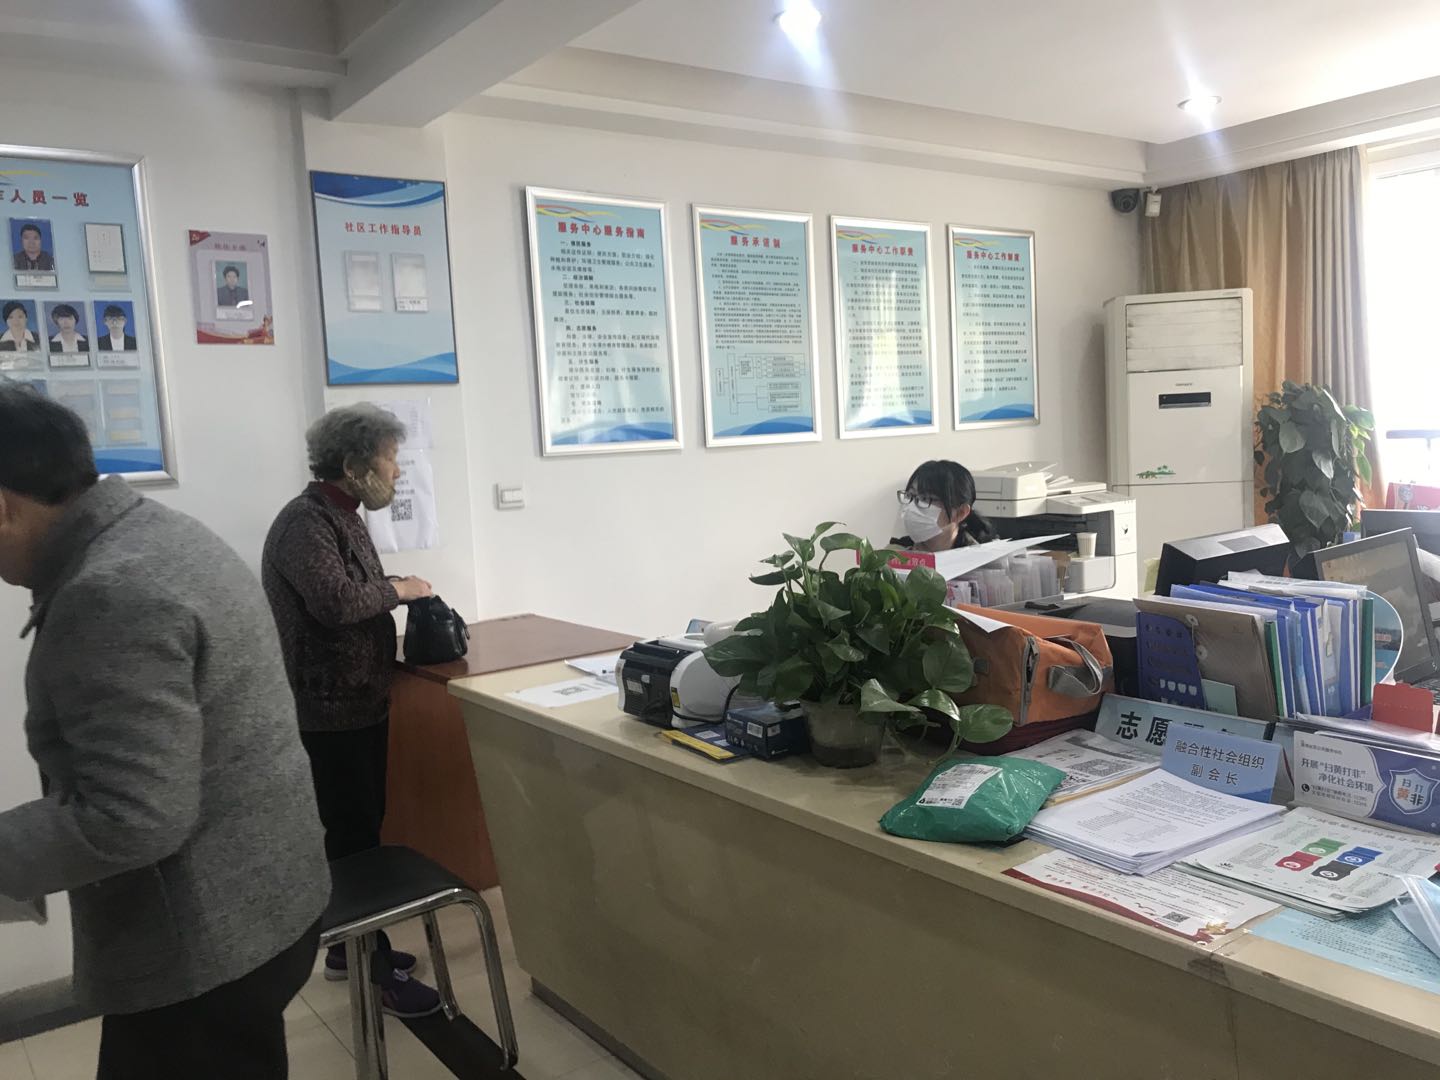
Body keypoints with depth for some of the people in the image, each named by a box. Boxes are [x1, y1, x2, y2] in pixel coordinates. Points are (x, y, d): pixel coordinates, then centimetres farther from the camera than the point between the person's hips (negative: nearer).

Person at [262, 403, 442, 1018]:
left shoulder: (343, 517, 13)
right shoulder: (304, 523, -18)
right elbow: (336, 600, -32)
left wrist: (400, 600, 1)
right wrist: (397, 589, -16)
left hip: (362, 702, 10)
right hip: (330, 712, -10)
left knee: (360, 829, 17)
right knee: (355, 836, -1)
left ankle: (350, 947, 32)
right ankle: (375, 974, 10)